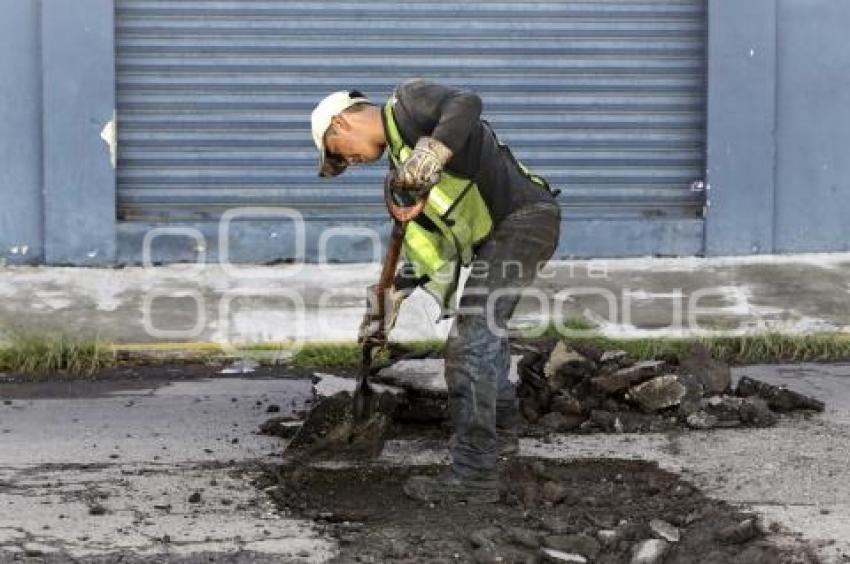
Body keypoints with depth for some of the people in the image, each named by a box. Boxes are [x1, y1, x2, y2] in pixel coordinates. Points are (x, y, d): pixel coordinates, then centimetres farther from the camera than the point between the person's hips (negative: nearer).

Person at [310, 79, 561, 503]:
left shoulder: (409, 101, -3)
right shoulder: (401, 165, 22)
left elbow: (466, 104, -23)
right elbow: (424, 238, 22)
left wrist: (432, 154, -36)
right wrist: (389, 301, 21)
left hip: (522, 218, -11)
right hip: (499, 234, 11)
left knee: (470, 344, -14)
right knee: (488, 329, 29)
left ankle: (474, 473, -15)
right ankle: (500, 432, 47)